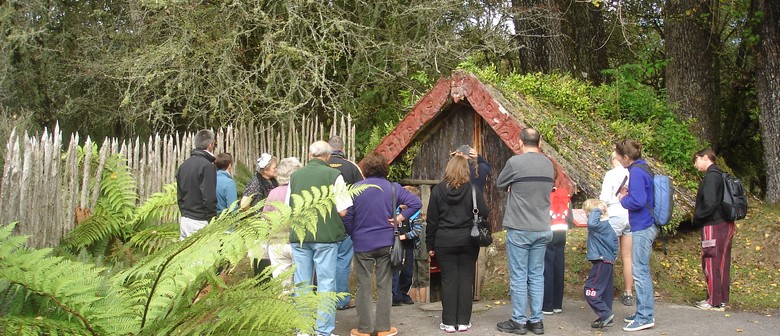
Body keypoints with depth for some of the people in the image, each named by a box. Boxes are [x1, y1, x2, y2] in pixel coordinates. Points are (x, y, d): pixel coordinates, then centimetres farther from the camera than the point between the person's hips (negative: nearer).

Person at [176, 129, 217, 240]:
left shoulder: (183, 165, 11)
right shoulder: (207, 166, -14)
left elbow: (179, 194, 16)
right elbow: (209, 198, -18)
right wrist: (212, 221, -10)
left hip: (184, 220, 8)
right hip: (200, 222, -8)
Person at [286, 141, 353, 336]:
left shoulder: (295, 176, 5)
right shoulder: (333, 175, -6)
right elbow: (342, 211, -7)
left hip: (299, 237, 3)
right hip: (326, 236, -3)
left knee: (301, 283, 10)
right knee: (326, 283, 4)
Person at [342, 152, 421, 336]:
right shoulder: (393, 188, -3)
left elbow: (347, 217, -5)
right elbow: (416, 202, -9)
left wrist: (353, 235, 10)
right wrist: (399, 218, -4)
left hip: (362, 244, -1)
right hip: (386, 243, 1)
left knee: (364, 286, 6)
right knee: (385, 286, 8)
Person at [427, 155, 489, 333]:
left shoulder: (438, 190, -2)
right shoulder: (472, 189, -4)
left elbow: (432, 219, 0)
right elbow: (484, 213, -5)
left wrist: (430, 244, 7)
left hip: (445, 242, 0)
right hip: (468, 241, 0)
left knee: (449, 281, 5)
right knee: (466, 280, 7)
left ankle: (449, 322, 7)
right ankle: (463, 321, 10)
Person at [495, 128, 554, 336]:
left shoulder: (515, 162, -12)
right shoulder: (548, 163, 6)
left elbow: (500, 185, 1)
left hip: (519, 229, -5)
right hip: (542, 229, 5)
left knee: (519, 277, 2)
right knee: (537, 276, 11)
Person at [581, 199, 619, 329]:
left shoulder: (599, 226, -17)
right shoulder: (608, 226, 14)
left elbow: (591, 223, -39)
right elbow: (615, 240, 22)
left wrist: (597, 210, -25)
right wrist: (613, 256, 26)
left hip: (600, 263, -10)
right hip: (608, 262, 10)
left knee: (590, 290, -8)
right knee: (605, 291, 13)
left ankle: (605, 314, -11)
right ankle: (606, 318, 18)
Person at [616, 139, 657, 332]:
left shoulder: (636, 172, -17)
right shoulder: (642, 169, 13)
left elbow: (637, 201, -24)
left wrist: (623, 200, -7)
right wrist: (627, 195, 6)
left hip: (642, 228, -10)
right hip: (645, 226, 10)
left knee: (639, 271, -5)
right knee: (642, 271, 16)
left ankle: (645, 317, 0)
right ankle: (645, 312, 25)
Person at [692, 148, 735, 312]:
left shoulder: (711, 176, -15)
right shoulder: (720, 175, 14)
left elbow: (710, 204, -24)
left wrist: (697, 218, -8)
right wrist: (698, 217, 13)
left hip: (713, 226, -9)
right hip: (725, 225, 9)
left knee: (711, 263, -2)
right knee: (721, 263, 13)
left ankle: (715, 301, 3)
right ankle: (722, 299, 20)